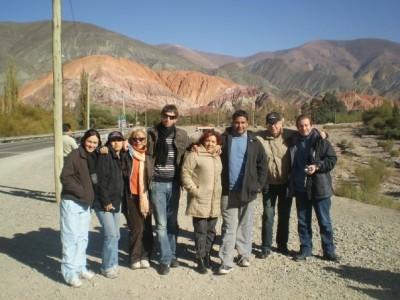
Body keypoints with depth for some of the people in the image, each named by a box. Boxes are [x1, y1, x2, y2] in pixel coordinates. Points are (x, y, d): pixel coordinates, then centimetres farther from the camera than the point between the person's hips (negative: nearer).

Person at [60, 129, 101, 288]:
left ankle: (80, 267, 24)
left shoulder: (95, 157, 7)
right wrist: (81, 192, -19)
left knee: (83, 237, 13)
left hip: (86, 203, 6)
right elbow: (65, 178, -16)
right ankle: (70, 272, 6)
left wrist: (91, 196, -2)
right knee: (71, 236, -2)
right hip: (71, 202, -6)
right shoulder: (74, 155, -11)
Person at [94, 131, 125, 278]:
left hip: (116, 201, 8)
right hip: (104, 202, -8)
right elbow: (101, 180, -18)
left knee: (115, 235, 13)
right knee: (110, 235, -7)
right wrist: (106, 201, -19)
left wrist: (119, 199, 9)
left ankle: (112, 263, 27)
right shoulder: (105, 156, -13)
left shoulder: (121, 157, 10)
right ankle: (107, 267, 8)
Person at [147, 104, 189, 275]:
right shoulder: (152, 133, -1)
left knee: (172, 222, 11)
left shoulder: (181, 135, 4)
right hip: (157, 184, -2)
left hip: (174, 184, 2)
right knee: (161, 224, 1)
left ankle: (172, 254, 26)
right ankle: (165, 259, 12)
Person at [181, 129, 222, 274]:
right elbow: (185, 174, -11)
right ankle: (200, 260, 11)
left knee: (211, 230, 14)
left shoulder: (218, 157, 14)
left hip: (214, 201, 6)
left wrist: (220, 192, 15)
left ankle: (207, 255, 29)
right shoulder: (194, 155, -8)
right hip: (200, 201, -6)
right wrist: (194, 191, -16)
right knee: (201, 231, 0)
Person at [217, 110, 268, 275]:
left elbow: (262, 164, 6)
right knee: (229, 227, 1)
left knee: (245, 225, 12)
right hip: (228, 191, -1)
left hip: (248, 191, 1)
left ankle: (244, 255, 27)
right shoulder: (224, 139, 2)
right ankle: (226, 262, 5)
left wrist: (259, 185, 1)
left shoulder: (254, 142, 4)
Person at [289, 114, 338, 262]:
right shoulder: (293, 142, 6)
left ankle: (329, 251, 19)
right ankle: (305, 249, 26)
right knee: (303, 221, 13)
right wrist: (292, 185, 8)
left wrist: (317, 166, -21)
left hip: (319, 187, -4)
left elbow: (332, 159, -6)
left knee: (324, 221, 6)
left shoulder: (320, 141, -7)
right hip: (300, 188, 4)